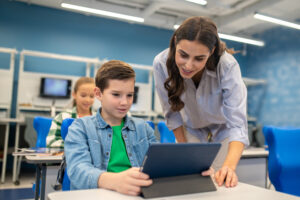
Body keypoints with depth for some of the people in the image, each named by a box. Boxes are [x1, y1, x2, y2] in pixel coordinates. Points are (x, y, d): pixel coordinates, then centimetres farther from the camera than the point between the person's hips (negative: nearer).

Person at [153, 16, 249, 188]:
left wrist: (229, 166, -51)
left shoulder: (228, 66, -33)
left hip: (223, 130, -1)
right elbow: (172, 113, -14)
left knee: (218, 181, -1)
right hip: (191, 130, 2)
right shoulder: (161, 64, -28)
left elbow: (237, 124, -35)